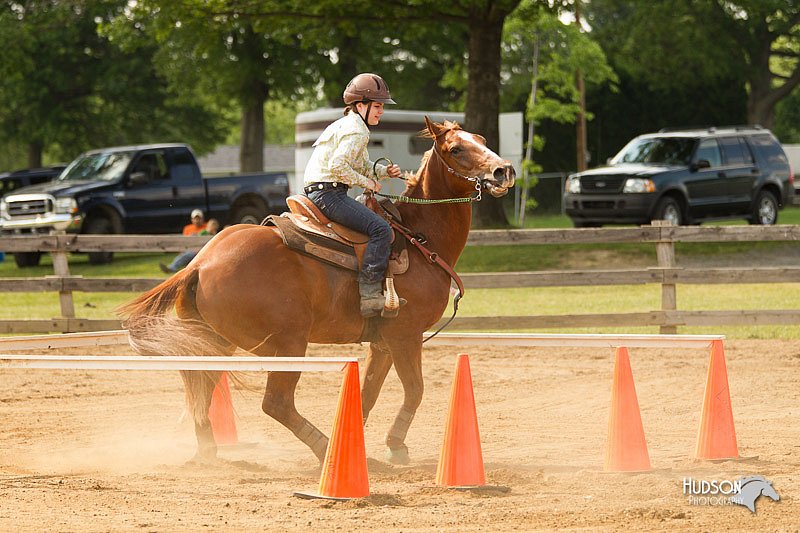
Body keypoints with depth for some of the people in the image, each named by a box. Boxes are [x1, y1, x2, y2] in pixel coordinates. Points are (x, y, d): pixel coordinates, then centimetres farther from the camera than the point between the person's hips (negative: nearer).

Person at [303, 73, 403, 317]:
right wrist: (366, 181, -13)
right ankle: (369, 293, -29)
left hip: (318, 193, 11)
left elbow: (364, 166, 27)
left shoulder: (350, 126, 22)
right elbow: (337, 165, -25)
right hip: (328, 193, -11)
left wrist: (384, 171, 8)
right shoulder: (356, 131, -12)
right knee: (381, 229, -22)